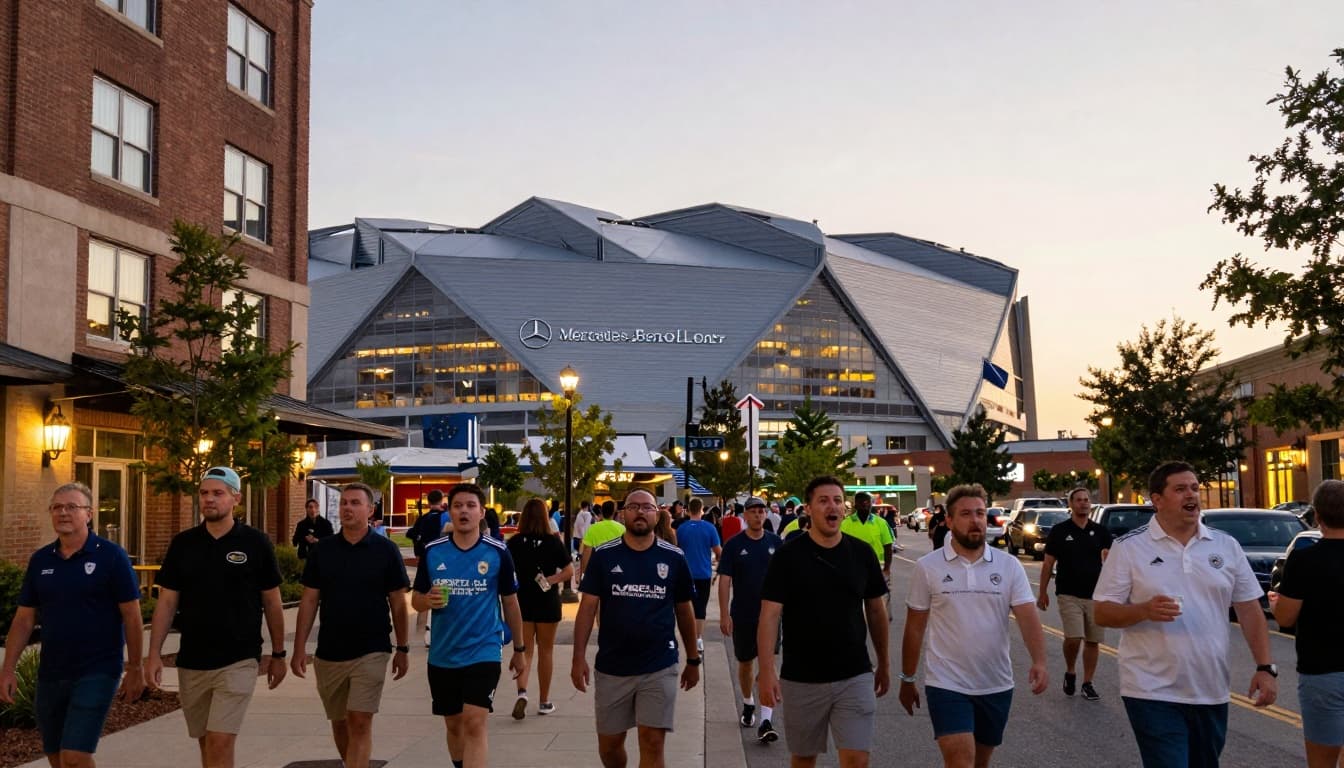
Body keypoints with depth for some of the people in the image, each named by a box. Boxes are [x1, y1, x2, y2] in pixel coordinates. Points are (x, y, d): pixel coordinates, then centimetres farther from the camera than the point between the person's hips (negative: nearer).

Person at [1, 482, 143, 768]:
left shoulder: (111, 556, -8)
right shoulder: (40, 560, 7)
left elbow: (131, 616, -7)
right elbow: (24, 619, 10)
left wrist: (135, 669, -8)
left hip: (96, 672, -5)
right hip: (50, 674, 6)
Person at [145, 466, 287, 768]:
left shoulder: (255, 543, -3)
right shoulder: (183, 543, 4)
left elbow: (272, 602, 3)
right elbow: (167, 602, 5)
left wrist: (278, 654, 5)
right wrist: (154, 654, -3)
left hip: (238, 661, -4)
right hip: (191, 662, 4)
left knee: (220, 743, -11)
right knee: (206, 742, 15)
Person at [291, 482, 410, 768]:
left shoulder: (386, 550, -4)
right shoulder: (323, 549, 2)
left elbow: (397, 603, 1)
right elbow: (309, 600, 4)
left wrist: (402, 649, 2)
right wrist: (299, 648, -1)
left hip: (371, 651, -3)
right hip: (328, 653, 3)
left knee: (360, 723, -9)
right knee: (339, 723, 15)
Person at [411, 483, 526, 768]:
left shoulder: (498, 552, -4)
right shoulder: (432, 552, 0)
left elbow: (510, 602, 5)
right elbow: (416, 599, 8)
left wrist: (519, 649, 10)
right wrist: (428, 600, -16)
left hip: (483, 652, -3)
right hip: (442, 655, 3)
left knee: (474, 723, -12)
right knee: (453, 724, 15)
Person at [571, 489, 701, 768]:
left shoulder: (674, 558, 1)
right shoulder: (604, 556, -1)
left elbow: (684, 611, 9)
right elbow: (588, 607, -2)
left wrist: (693, 660, 12)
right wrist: (579, 657, -9)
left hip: (659, 668, -1)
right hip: (611, 668, 1)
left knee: (653, 744, -4)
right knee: (609, 744, 12)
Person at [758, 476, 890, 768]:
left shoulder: (862, 553, 1)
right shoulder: (788, 555, -8)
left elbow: (876, 611, 11)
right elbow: (770, 615, -11)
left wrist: (884, 664, 15)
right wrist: (767, 671, -19)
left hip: (855, 677, 1)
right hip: (801, 678, -1)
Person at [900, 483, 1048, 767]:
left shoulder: (1009, 566, 0)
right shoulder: (927, 567, -4)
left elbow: (1028, 617, -9)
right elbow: (915, 628, 2)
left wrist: (1039, 662, -26)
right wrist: (907, 679, 5)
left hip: (996, 685, 3)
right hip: (946, 684, -3)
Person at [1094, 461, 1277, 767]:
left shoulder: (1226, 546, 6)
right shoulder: (1128, 548, -5)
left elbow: (1250, 609, 9)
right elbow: (1102, 613, -6)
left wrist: (1265, 667, 0)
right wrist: (1144, 610, -24)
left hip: (1212, 693, 4)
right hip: (1153, 693, -4)